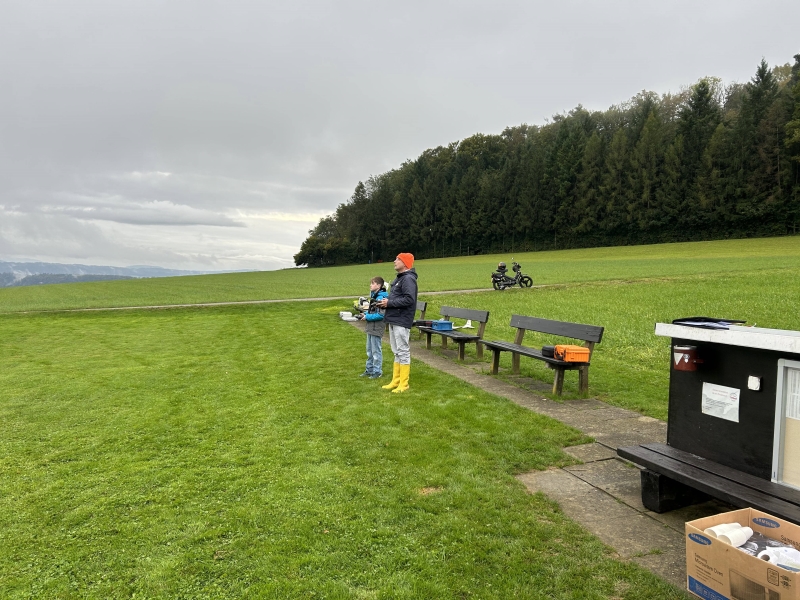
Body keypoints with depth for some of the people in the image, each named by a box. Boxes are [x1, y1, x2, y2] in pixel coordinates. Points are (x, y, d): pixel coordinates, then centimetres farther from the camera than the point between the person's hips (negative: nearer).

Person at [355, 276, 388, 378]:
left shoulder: (380, 298, -19)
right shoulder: (373, 296, 11)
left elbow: (381, 315, -24)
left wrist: (367, 317, -19)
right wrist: (365, 314, 4)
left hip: (376, 328, -10)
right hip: (370, 328, 10)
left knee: (376, 351, 1)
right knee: (369, 350, 18)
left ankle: (377, 371, 11)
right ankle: (369, 369, 28)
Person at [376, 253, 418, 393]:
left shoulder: (408, 279, -15)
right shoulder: (399, 278, 18)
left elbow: (409, 299, -25)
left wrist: (389, 303, -18)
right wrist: (386, 302, 5)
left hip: (402, 321, -10)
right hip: (393, 320, 10)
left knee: (403, 352, -3)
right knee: (397, 352, 15)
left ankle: (403, 384, 4)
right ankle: (395, 381, 23)